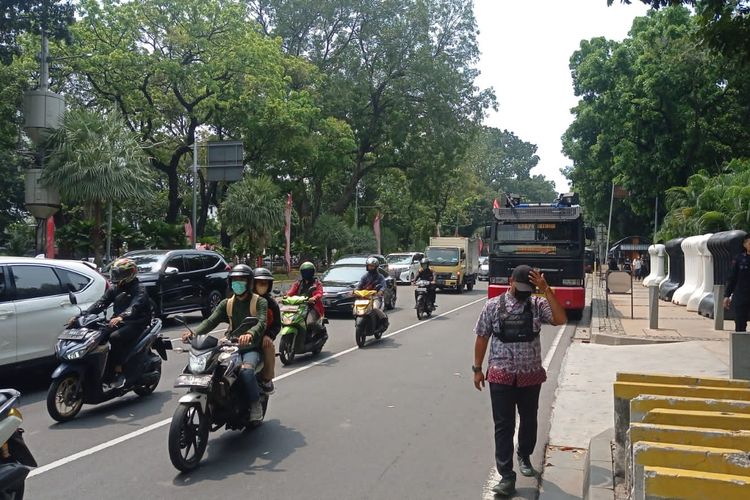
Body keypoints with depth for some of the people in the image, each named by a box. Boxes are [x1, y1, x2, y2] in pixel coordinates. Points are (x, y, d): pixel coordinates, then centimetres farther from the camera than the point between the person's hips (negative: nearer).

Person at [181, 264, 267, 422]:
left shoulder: (259, 302, 1)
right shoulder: (226, 304, 16)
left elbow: (261, 323, -18)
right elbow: (210, 321, 1)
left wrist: (250, 334, -41)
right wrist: (194, 332, -20)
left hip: (252, 348, -5)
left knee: (246, 370, -35)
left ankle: (256, 404, -15)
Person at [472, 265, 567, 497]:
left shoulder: (538, 305, -3)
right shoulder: (493, 305, -5)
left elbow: (561, 320, -20)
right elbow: (482, 338, 2)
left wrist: (547, 290, -23)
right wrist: (477, 369, 2)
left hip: (531, 375, 2)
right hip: (501, 376, -2)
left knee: (529, 421, 19)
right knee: (503, 426, -2)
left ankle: (524, 456, 45)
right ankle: (507, 477, 4)